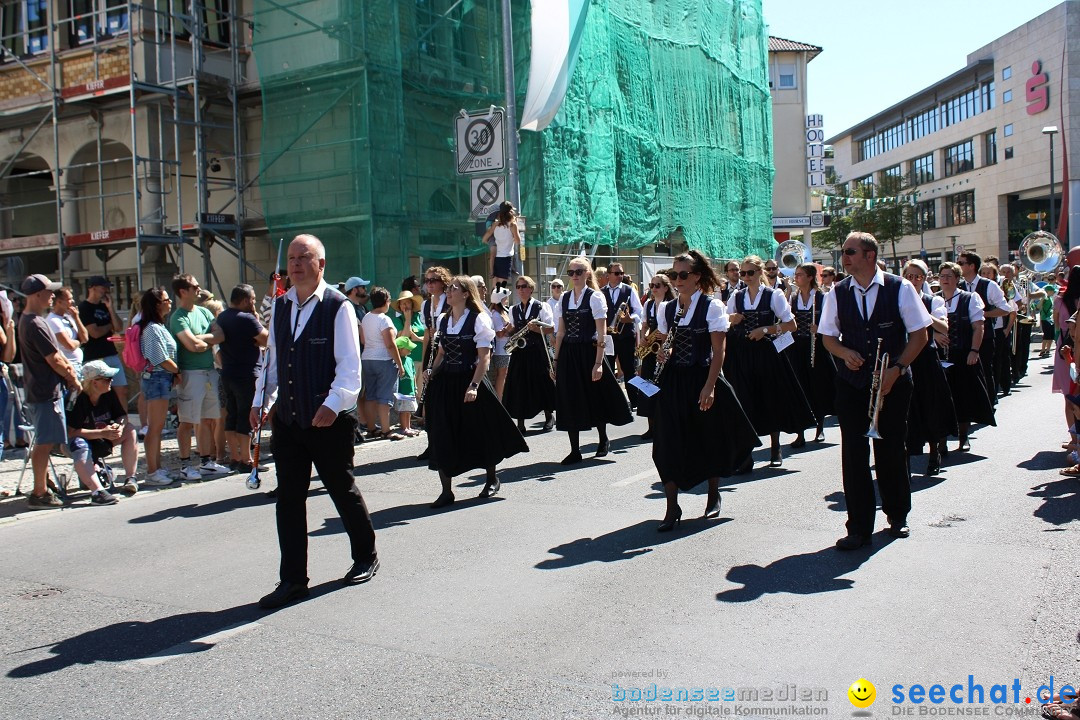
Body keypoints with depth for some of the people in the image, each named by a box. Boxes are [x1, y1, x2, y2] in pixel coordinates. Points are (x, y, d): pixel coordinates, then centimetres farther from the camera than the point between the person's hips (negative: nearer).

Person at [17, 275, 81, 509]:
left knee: (44, 443, 16)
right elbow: (54, 360, -18)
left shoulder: (27, 320, 13)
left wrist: (66, 368, 5)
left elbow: (55, 354, 16)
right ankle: (39, 494, 1)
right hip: (45, 392, -11)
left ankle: (41, 489, 24)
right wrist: (73, 379, -5)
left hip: (39, 390, 11)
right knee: (44, 444, -5)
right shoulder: (35, 325, -20)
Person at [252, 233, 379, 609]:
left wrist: (332, 405, -25)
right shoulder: (280, 307, 9)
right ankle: (292, 580, 14)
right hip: (287, 420, 6)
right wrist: (260, 400, 11)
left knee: (342, 491, 10)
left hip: (329, 422, -5)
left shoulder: (338, 307, -11)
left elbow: (350, 367, -15)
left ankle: (365, 557, 33)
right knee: (288, 498, 5)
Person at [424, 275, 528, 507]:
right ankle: (446, 491, 9)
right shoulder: (443, 320, 10)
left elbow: (484, 357, -12)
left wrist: (473, 386, -20)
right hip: (445, 382, 5)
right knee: (442, 436, 1)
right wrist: (431, 372, -1)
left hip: (469, 381, -5)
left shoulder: (478, 319, -9)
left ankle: (492, 479, 31)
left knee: (479, 432, 8)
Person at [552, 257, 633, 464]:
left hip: (588, 352, -4)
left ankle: (603, 441, 30)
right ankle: (575, 450, 11)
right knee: (570, 400, 3)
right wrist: (556, 360, 6)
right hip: (568, 354, 4)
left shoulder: (595, 297, -5)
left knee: (595, 398, 6)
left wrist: (598, 363, -16)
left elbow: (602, 334, -9)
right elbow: (561, 332, 11)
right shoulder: (564, 298, 9)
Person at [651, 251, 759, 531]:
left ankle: (714, 495, 35)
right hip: (673, 381, 4)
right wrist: (662, 353, -5)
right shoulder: (667, 308, 7)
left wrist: (709, 387, -17)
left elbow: (719, 351, -11)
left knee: (709, 440, 12)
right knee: (669, 443, -3)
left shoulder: (712, 307, -7)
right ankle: (672, 508, 3)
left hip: (702, 380, -3)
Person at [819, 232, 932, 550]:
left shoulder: (900, 288, -4)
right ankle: (859, 527, 5)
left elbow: (919, 334, -2)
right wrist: (845, 353, -11)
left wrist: (896, 369, -12)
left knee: (892, 450, 8)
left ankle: (897, 515, 31)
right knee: (853, 453, -3)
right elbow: (829, 337, 10)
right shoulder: (838, 293, 3)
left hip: (893, 382, -1)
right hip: (852, 383, 1)